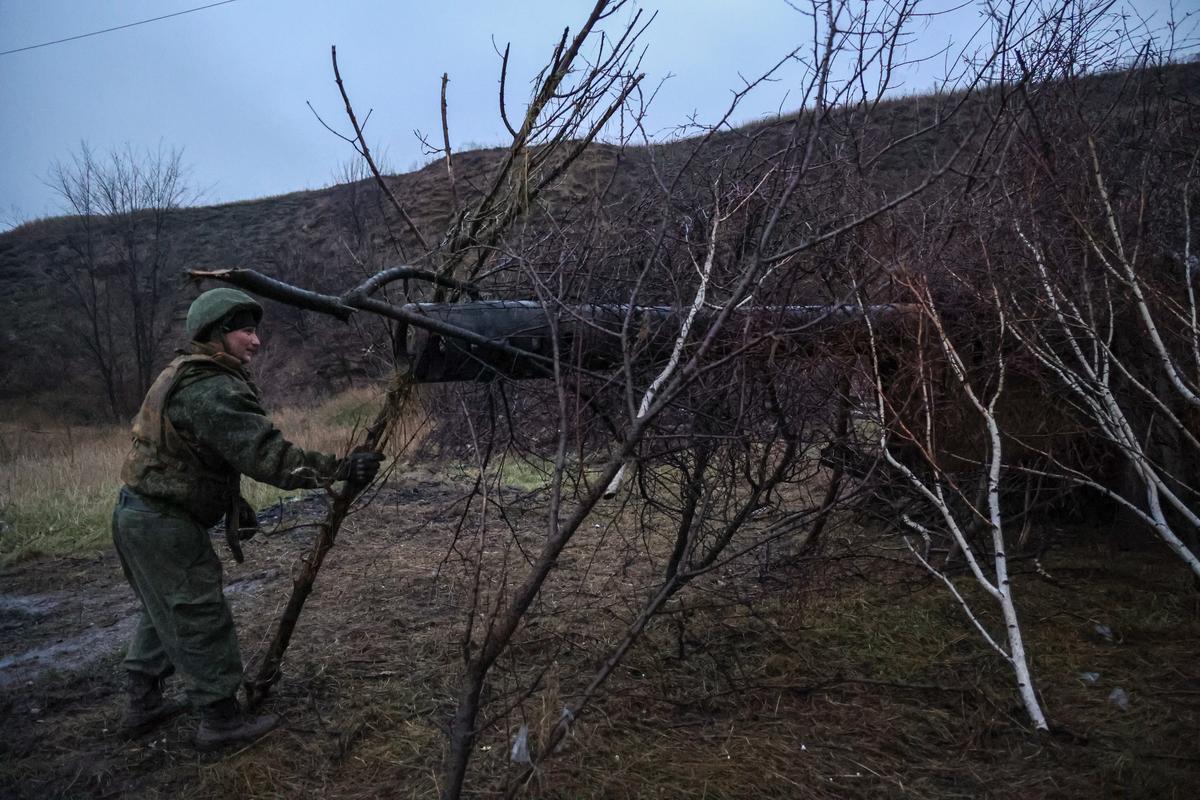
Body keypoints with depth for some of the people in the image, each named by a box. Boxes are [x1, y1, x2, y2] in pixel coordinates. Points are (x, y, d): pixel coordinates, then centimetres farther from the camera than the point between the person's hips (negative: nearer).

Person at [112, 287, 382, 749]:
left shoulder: (181, 375, 11)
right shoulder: (212, 391, -24)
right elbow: (267, 454, -31)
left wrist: (233, 503, 21)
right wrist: (340, 469, -31)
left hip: (139, 515, 11)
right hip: (165, 525, -11)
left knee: (163, 613, 24)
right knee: (202, 620, 2)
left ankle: (143, 705, 37)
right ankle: (221, 720, 15)